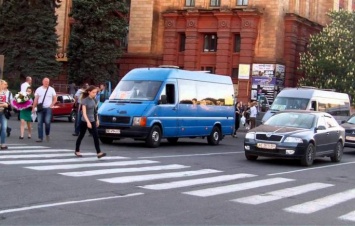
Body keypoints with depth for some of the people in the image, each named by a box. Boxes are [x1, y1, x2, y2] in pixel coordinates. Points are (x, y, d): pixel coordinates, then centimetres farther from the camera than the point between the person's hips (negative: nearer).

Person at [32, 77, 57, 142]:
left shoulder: (51, 90, 5)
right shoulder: (38, 89, 7)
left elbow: (55, 99, 9)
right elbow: (36, 99, 6)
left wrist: (51, 105, -2)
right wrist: (33, 108, 3)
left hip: (48, 108, -1)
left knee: (47, 122, -11)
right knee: (40, 123, -1)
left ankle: (47, 134, 15)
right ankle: (40, 138, 2)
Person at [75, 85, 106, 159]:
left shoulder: (94, 99, 4)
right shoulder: (85, 100, -16)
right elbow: (84, 113, -23)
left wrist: (97, 120, 14)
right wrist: (88, 122, -32)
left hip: (92, 120, 6)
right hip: (84, 121, -5)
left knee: (96, 136, -7)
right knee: (81, 136, 9)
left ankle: (99, 153, -11)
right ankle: (77, 151, 26)